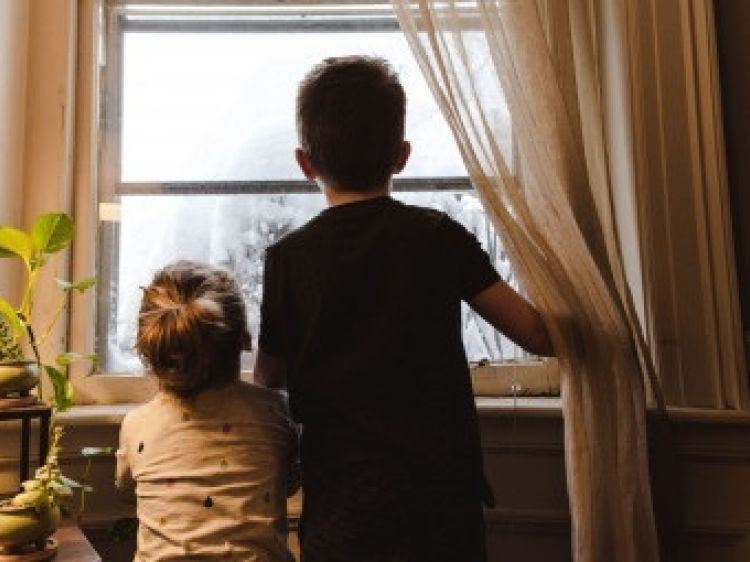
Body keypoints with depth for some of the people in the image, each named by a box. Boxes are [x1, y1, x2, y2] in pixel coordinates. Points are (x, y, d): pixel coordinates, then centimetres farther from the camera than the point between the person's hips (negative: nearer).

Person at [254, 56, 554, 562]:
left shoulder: (287, 259, -8)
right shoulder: (439, 237, -8)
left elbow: (269, 382, 4)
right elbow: (540, 336, -2)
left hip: (342, 509, 0)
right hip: (444, 501, 1)